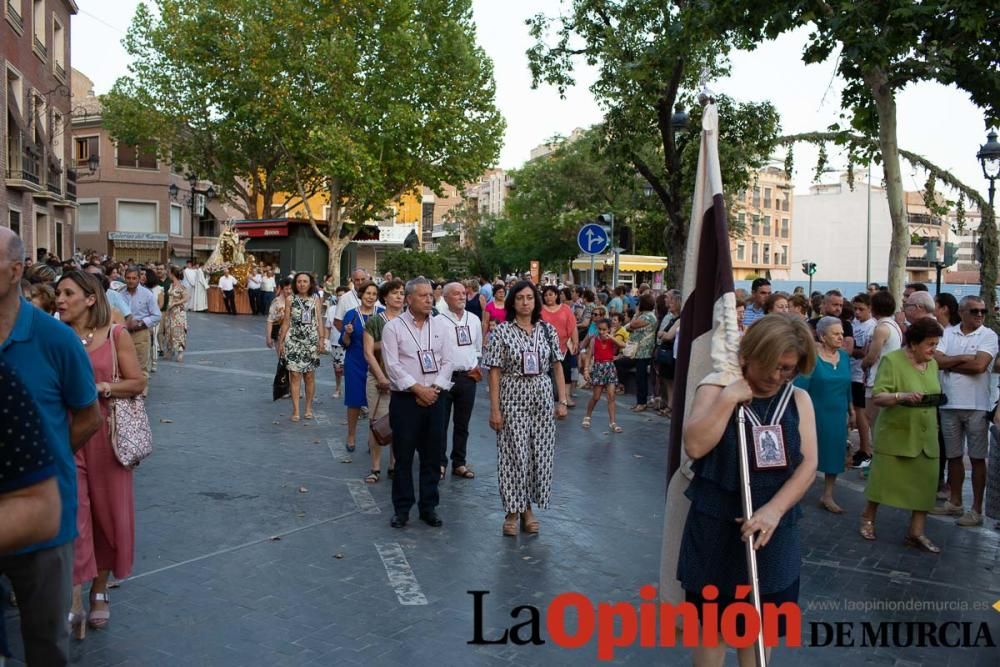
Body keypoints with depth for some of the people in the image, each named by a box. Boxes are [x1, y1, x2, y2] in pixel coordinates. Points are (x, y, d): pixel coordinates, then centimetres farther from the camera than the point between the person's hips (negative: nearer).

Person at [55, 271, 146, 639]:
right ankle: (74, 603, -2)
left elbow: (138, 383, -3)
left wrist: (101, 387, -17)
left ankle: (99, 592, 28)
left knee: (108, 513, 9)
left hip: (105, 434, 0)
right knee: (71, 513, -7)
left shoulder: (115, 335, -3)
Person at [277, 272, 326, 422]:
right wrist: (281, 342, 4)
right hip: (293, 341, -1)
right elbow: (286, 322, 6)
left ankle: (309, 408, 19)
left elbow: (319, 320, 5)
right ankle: (295, 411, -1)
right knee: (295, 376, -4)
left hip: (311, 341, 1)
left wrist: (321, 338, -4)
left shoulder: (315, 299, 6)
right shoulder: (291, 300, 4)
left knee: (309, 376, 5)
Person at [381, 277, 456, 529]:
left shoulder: (440, 325, 8)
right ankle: (401, 508, 17)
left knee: (432, 456, 8)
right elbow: (393, 366, -9)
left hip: (434, 399, 3)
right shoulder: (393, 327, -3)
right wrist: (418, 389, -14)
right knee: (403, 456, 4)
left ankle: (428, 507, 20)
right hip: (405, 399, -3)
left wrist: (434, 389, -8)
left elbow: (447, 361, 5)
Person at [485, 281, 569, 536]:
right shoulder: (502, 331, -5)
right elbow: (494, 372, -6)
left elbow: (557, 367, 7)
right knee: (514, 455, 2)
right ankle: (512, 511, 16)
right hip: (512, 399, -3)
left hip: (542, 399, 3)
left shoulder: (547, 330, 3)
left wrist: (562, 401, 2)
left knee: (539, 454, 7)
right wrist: (494, 409, -10)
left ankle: (528, 508, 22)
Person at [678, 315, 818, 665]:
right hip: (717, 527, -2)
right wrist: (728, 400, -22)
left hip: (774, 529, 3)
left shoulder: (799, 400, 2)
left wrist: (774, 510, -19)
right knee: (714, 623, 9)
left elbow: (808, 464, -6)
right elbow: (694, 446, -20)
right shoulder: (715, 391, -5)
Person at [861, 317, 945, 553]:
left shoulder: (932, 364, 9)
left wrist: (935, 424, 16)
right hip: (896, 434, -6)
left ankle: (916, 532, 11)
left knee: (925, 482, 1)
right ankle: (868, 518, 25)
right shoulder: (892, 360, -11)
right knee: (884, 478, 3)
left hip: (926, 436, 6)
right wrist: (902, 396, -34)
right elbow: (877, 396, -17)